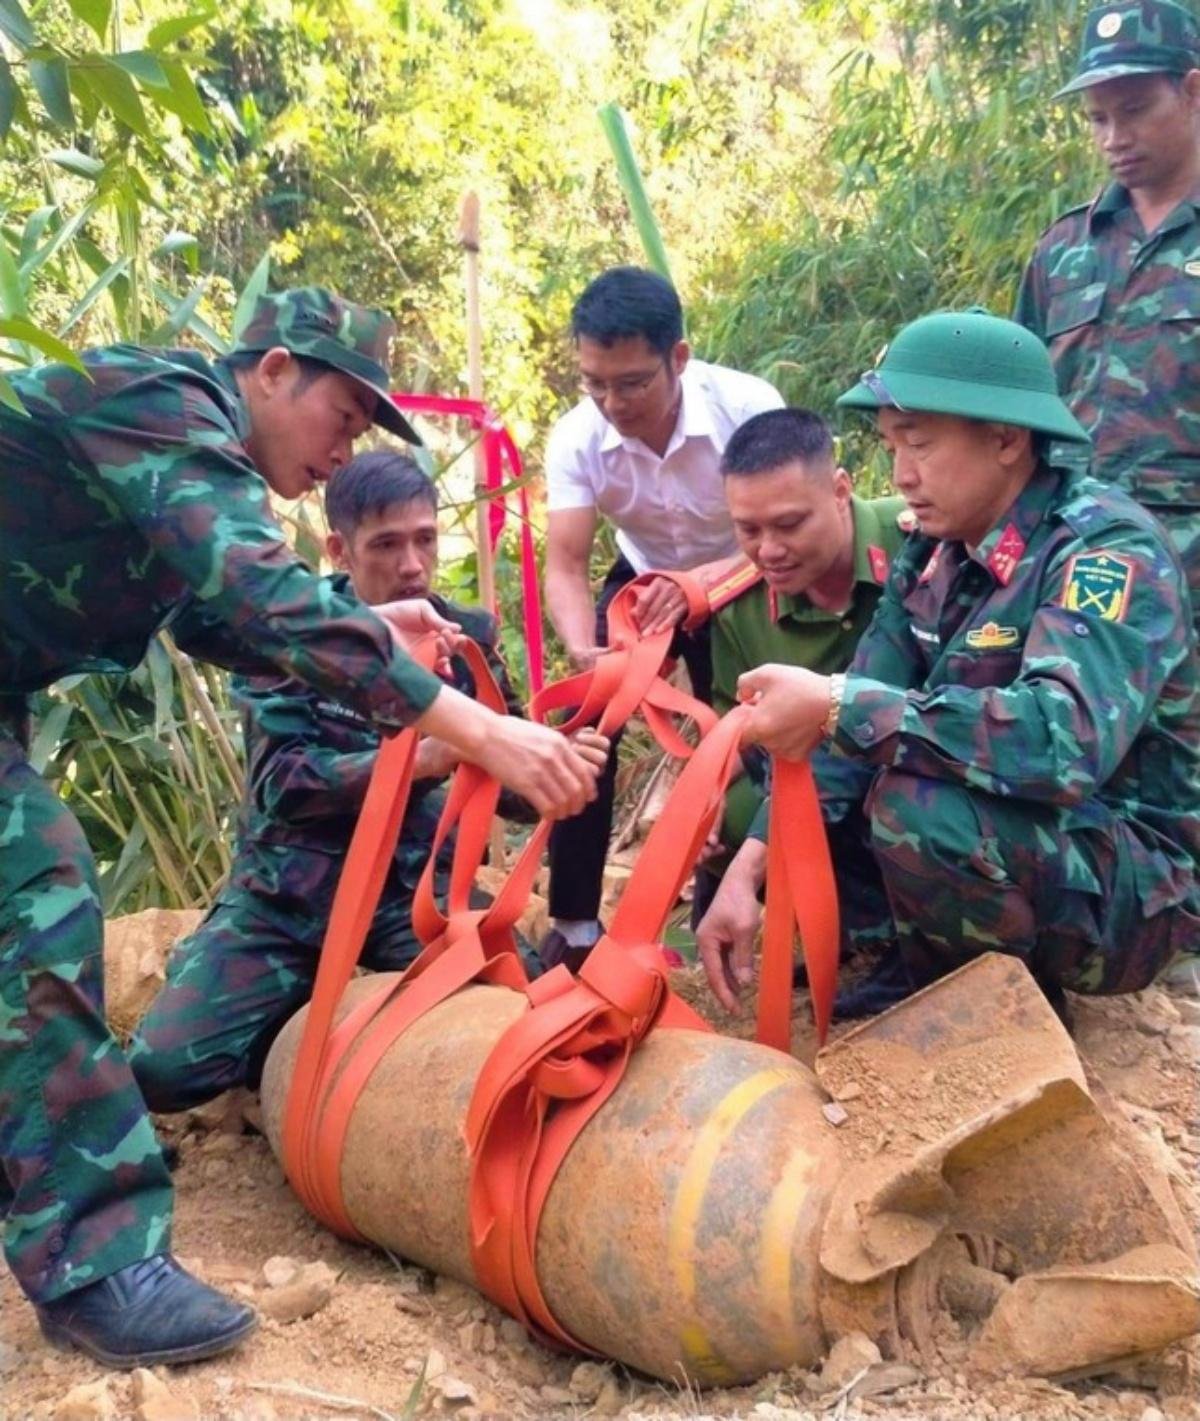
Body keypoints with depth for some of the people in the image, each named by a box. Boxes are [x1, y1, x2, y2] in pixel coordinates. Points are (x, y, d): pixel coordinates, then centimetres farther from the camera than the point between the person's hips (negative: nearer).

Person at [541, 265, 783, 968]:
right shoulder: (576, 438, -24)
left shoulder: (750, 408, -31)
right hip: (643, 581, 2)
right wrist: (584, 651, -45)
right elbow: (566, 567, -24)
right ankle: (574, 923, -2)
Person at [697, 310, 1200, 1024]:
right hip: (1007, 837, 7)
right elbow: (856, 721, -2)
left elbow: (1066, 739, -39)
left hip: (1130, 886, -7)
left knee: (918, 803, -33)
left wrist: (836, 707, -38)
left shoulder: (1109, 548, -22)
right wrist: (749, 870, -14)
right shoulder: (934, 553, 1)